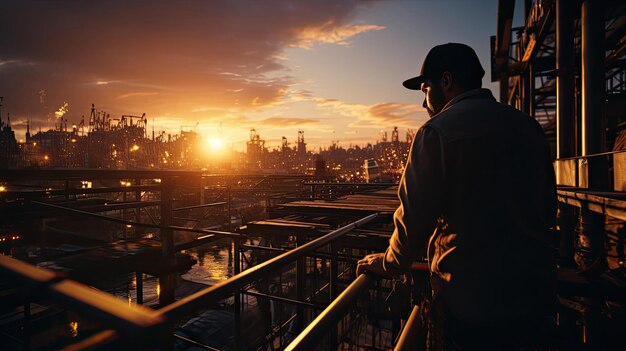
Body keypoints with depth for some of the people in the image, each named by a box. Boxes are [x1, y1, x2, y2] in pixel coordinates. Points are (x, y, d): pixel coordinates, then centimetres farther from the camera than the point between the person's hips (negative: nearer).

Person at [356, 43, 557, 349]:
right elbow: (547, 209, 12)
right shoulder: (528, 126, 5)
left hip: (475, 300, -6)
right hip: (537, 292, 7)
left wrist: (387, 263, 1)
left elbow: (415, 215, -17)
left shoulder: (438, 131, -16)